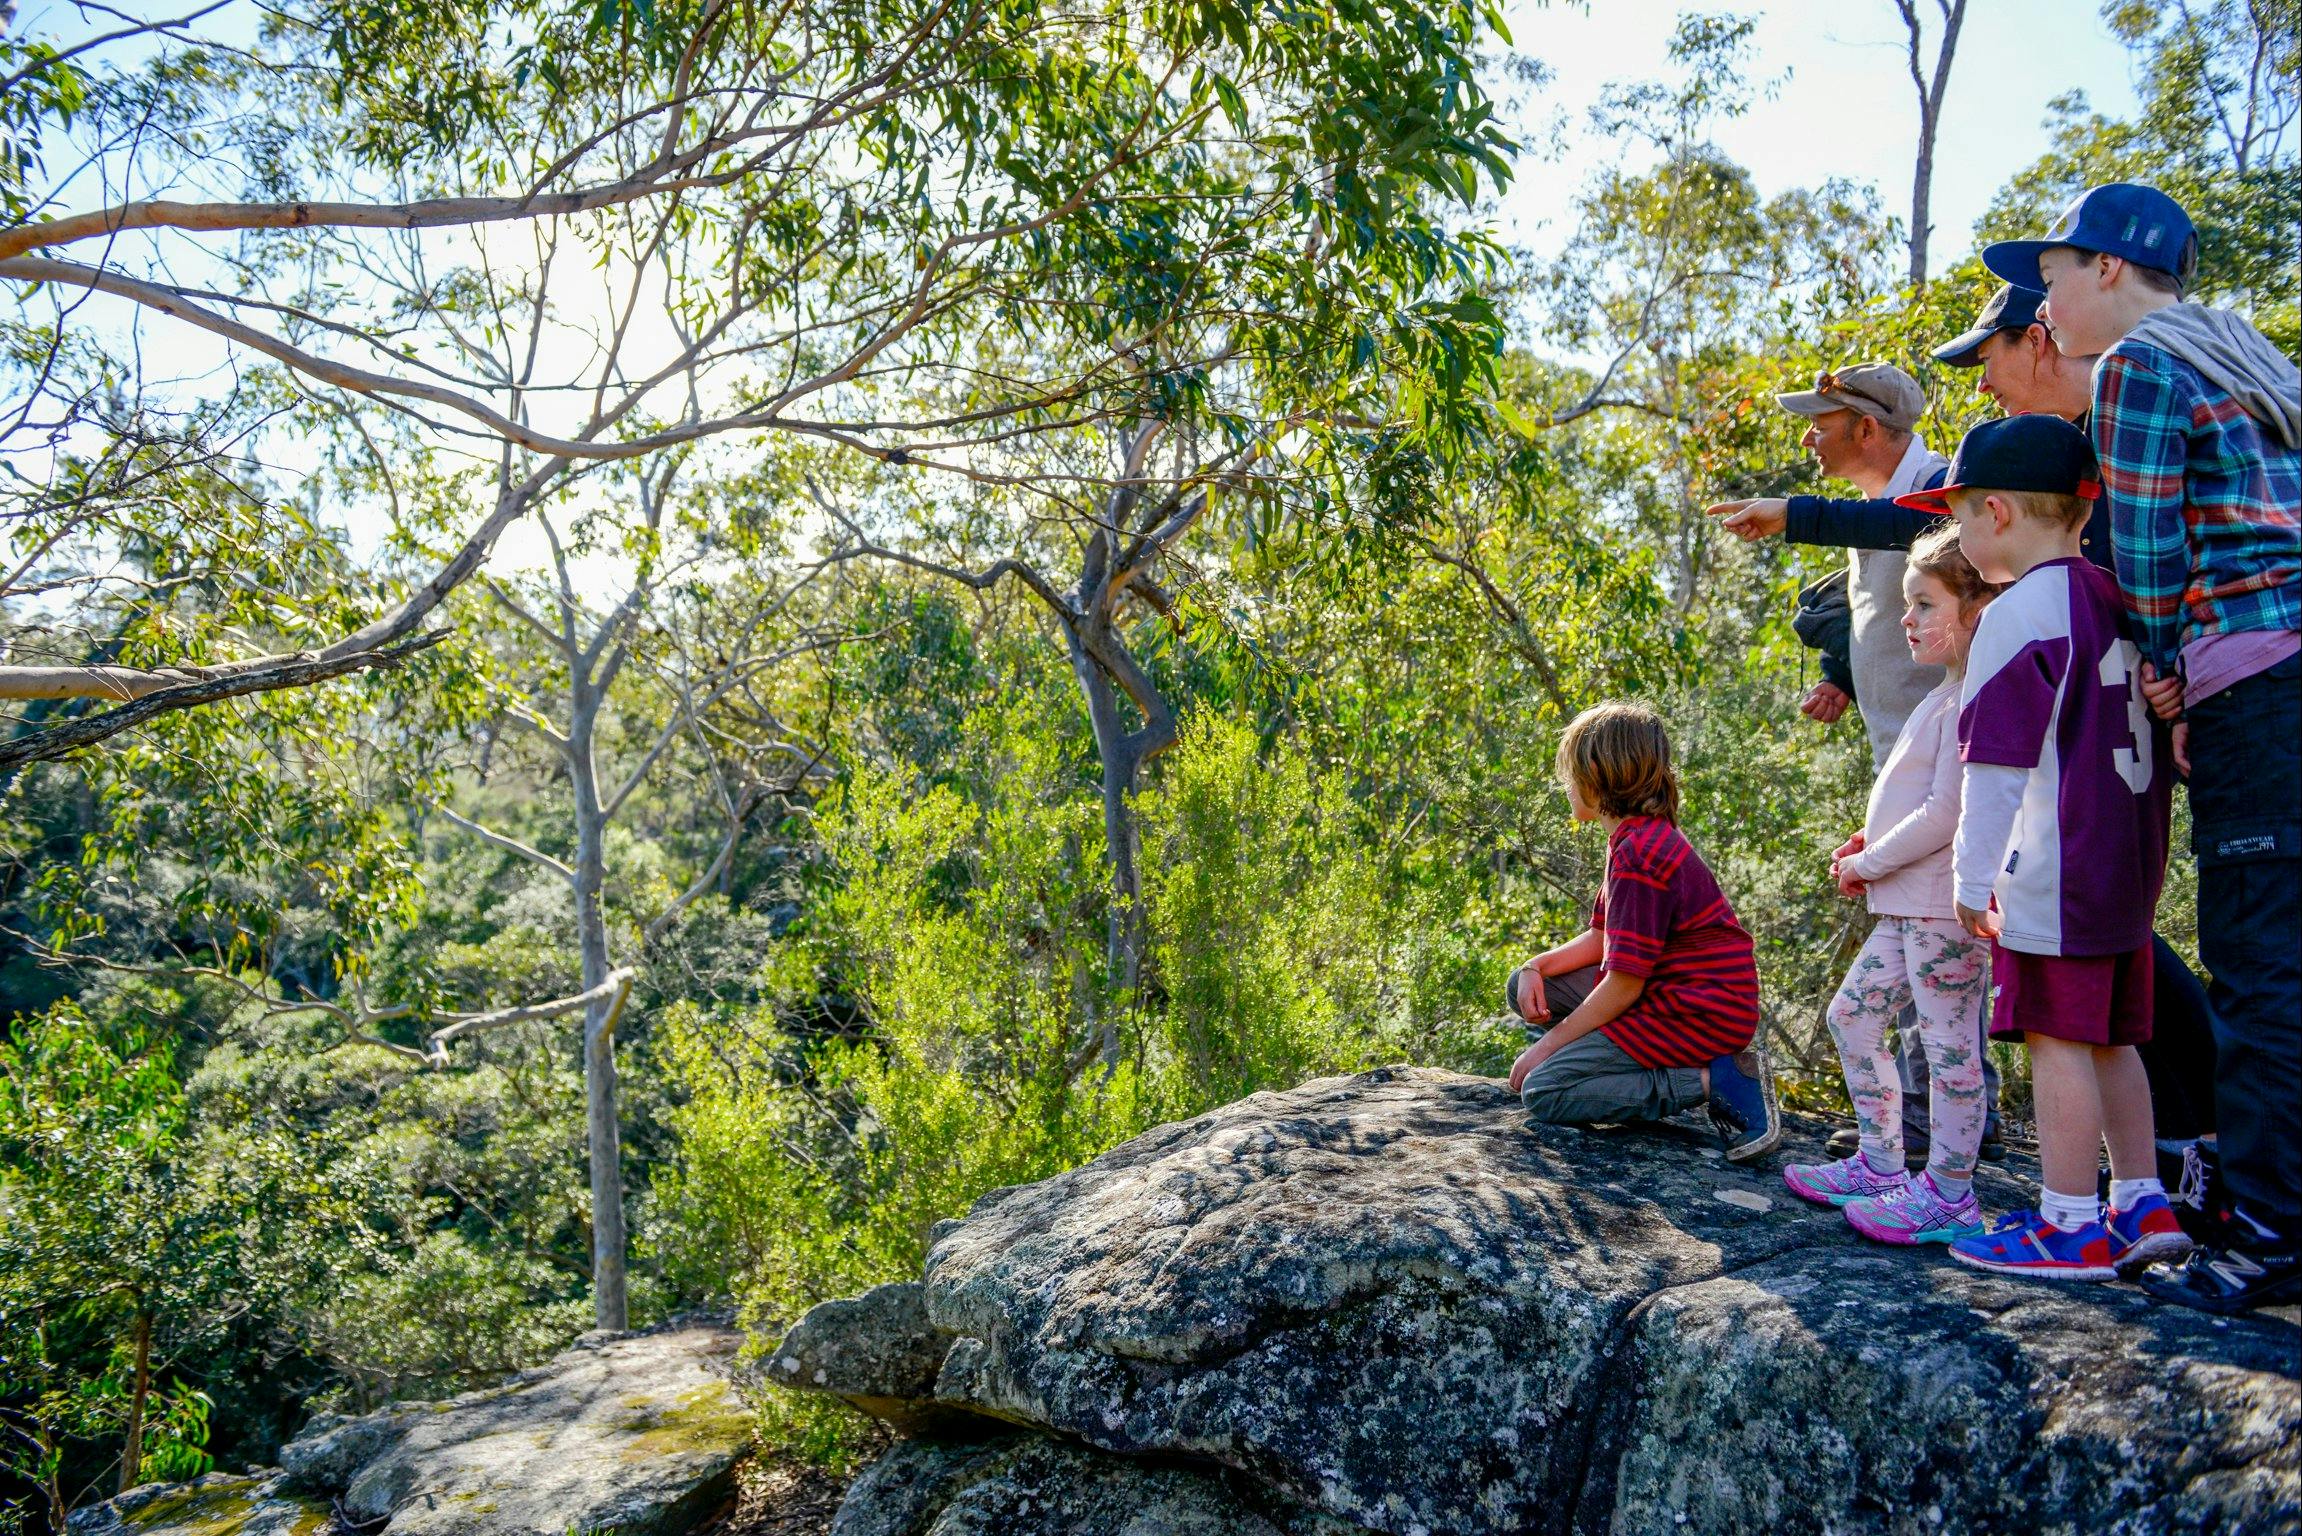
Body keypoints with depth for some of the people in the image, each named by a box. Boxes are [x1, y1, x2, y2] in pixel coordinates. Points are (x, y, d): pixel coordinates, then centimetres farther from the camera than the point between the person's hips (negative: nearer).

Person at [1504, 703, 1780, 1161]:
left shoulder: (1638, 854, -22)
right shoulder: (1644, 836, 11)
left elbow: (1624, 984, -22)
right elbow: (1602, 939, 14)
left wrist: (1548, 1045, -13)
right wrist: (1538, 966, -3)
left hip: (1697, 1015, -11)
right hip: (1672, 991, 11)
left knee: (1541, 1092, -16)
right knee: (1528, 986, 12)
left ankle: (1716, 1081, -14)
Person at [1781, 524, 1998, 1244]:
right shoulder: (1945, 698, 16)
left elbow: (1948, 811, -22)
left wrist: (1869, 864, -12)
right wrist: (1867, 844, 9)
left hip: (1947, 911, -11)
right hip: (1907, 907, 11)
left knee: (1949, 1044, -2)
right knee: (1853, 1017, 15)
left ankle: (1947, 1196, 7)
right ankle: (1879, 1164, 24)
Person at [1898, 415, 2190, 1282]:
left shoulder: (2021, 612, -15)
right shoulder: (2113, 598, 12)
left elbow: (1997, 762, -17)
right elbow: (2150, 742, 19)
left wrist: (1973, 877, -11)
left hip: (2053, 880, -9)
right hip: (2129, 866, 9)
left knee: (2056, 1038, -2)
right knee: (2110, 1040, 16)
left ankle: (2071, 1227, 4)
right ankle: (2144, 1208, 24)